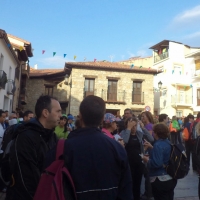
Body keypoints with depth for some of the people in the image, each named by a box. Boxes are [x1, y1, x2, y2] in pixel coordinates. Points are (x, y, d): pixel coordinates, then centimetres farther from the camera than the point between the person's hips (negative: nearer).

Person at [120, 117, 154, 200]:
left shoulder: (140, 133, 4)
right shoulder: (123, 133, -5)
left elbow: (151, 139, -9)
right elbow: (125, 141, -27)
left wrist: (143, 128, -13)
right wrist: (129, 128, -22)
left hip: (139, 162, 4)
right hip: (129, 162, -3)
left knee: (137, 183, 15)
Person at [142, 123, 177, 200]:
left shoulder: (158, 145, -22)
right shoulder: (168, 142, 5)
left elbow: (156, 163, -28)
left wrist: (147, 160, -11)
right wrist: (151, 147, 17)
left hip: (160, 180, -9)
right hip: (170, 178, 9)